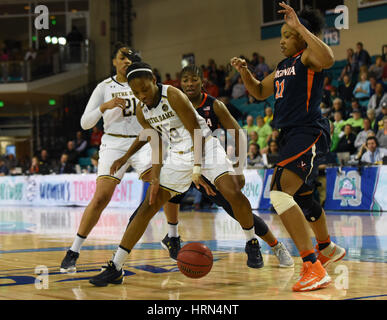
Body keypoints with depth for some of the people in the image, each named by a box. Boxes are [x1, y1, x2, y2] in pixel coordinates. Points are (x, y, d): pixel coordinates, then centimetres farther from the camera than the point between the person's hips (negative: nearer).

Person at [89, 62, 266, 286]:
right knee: (147, 207, -3)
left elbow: (197, 133, -20)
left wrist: (197, 171, -26)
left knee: (234, 194, -24)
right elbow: (156, 145, 5)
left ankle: (252, 243, 4)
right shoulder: (142, 110, -3)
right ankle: (115, 268, -3)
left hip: (205, 148, -5)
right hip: (177, 156, 5)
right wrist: (156, 179, -7)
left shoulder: (173, 96, -21)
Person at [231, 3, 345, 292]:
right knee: (301, 196, 26)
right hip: (292, 135, 11)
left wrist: (299, 26, -30)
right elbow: (260, 92, 31)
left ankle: (314, 268, -27)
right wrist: (244, 72, 12)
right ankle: (327, 249, 51)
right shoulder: (283, 66, 19)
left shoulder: (308, 56, -8)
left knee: (280, 192, -25)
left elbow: (328, 59, -33)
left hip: (309, 133, -11)